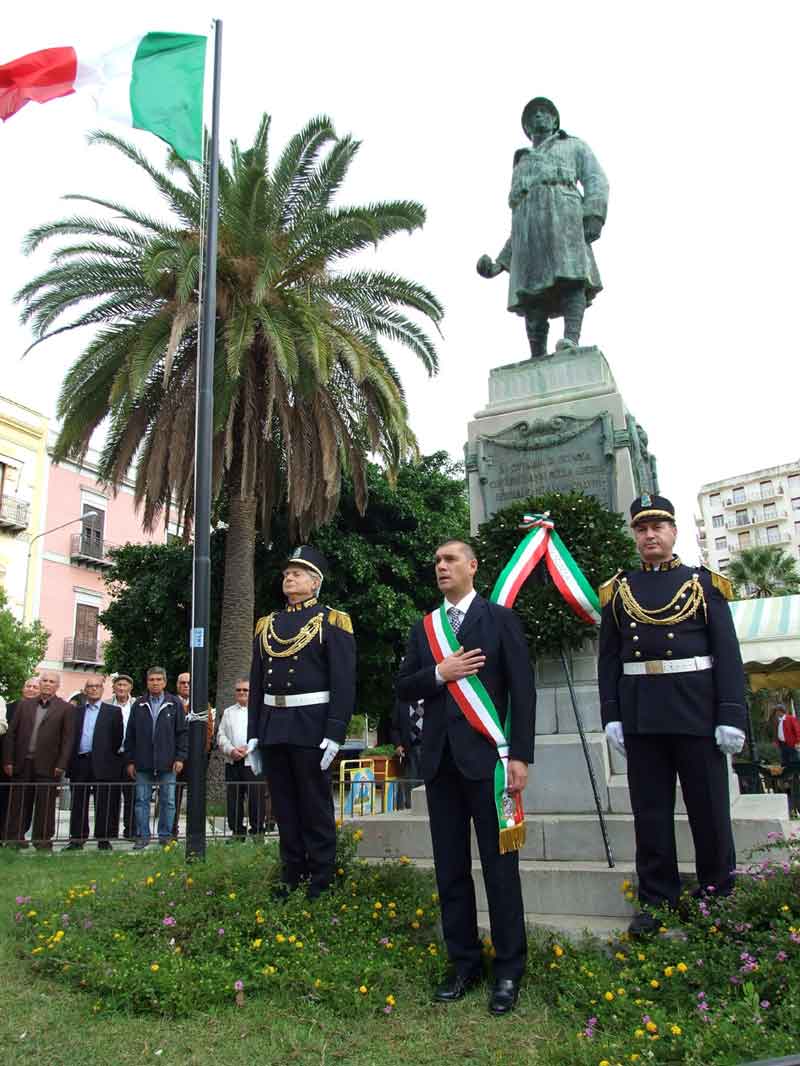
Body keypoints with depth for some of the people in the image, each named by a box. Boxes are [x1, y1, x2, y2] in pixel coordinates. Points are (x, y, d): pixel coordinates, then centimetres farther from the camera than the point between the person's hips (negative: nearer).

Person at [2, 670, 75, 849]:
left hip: (47, 766, -3)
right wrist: (8, 760, 1)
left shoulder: (66, 708, 1)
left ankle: (43, 841, 11)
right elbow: (11, 734, 9)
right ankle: (15, 839, 17)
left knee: (45, 806, 3)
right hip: (22, 764, 3)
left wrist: (61, 765, -10)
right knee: (19, 805, 8)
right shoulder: (24, 705, 11)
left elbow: (67, 739, -3)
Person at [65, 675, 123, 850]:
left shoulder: (113, 711, 5)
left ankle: (103, 839, 6)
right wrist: (70, 761, 4)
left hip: (102, 765, -3)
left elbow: (117, 738, 4)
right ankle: (77, 838, 16)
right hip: (79, 764, 3)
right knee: (78, 804, 8)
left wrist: (108, 756, 2)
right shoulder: (76, 711, 14)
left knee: (103, 805, -1)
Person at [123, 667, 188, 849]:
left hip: (167, 764, -1)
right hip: (143, 764, 1)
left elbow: (183, 732, 2)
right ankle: (142, 836, 16)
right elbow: (130, 735, 9)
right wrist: (130, 760, 4)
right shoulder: (138, 705, 7)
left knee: (168, 801, 4)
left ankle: (165, 836, 15)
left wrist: (180, 757, -4)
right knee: (142, 801, 6)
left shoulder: (175, 704, 3)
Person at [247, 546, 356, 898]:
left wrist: (334, 734, -17)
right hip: (272, 728, 6)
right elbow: (256, 683, 14)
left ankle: (320, 887, 13)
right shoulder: (267, 625, 13)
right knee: (285, 810, 13)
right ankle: (291, 881, 24)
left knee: (316, 810, 3)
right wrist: (253, 734, 9)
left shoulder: (332, 622, -4)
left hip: (311, 728, -5)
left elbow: (344, 683, -10)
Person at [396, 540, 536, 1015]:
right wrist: (438, 673, -10)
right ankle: (464, 963, 23)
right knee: (450, 868, 10)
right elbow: (403, 689, 9)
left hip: (486, 757, -4)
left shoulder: (500, 619, 0)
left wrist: (520, 756, -11)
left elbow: (523, 690, -5)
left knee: (500, 865, 1)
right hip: (441, 759, 5)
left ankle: (509, 970, 14)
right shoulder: (423, 628, 13)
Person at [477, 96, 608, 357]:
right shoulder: (521, 165, 38)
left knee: (571, 276, -27)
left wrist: (594, 215, -10)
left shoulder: (574, 146, 29)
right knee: (532, 294, -13)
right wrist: (501, 262, 19)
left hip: (563, 209, -3)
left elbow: (596, 181, 11)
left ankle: (571, 340, -44)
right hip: (527, 222, 3)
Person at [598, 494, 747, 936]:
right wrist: (611, 716, 0)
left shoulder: (704, 583, 4)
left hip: (697, 712, -1)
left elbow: (728, 654, 0)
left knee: (710, 809, 7)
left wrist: (731, 716, -8)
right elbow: (608, 659, 8)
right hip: (641, 715, 2)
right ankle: (657, 900, 19)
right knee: (650, 812, 8)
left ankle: (719, 898, 22)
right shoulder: (618, 590, 9)